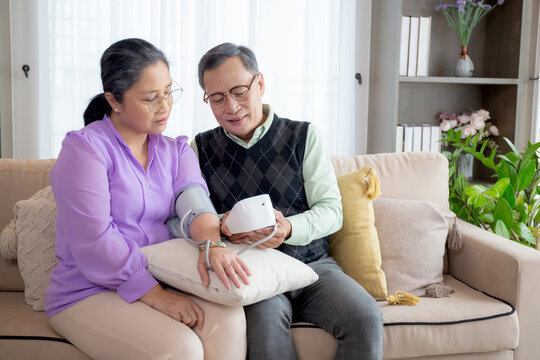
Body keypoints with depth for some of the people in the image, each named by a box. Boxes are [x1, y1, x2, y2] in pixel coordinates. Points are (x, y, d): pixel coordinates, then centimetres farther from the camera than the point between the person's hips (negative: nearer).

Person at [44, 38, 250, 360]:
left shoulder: (176, 150, 12)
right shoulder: (85, 149, -8)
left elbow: (193, 198, -9)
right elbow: (94, 242, -17)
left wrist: (211, 244, -31)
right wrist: (156, 296, -21)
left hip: (163, 283, 5)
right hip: (88, 294, -5)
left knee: (228, 318, -23)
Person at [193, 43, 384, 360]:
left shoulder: (304, 136, 6)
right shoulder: (201, 149, 9)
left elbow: (332, 209, 0)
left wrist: (289, 229, -20)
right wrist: (219, 227, -23)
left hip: (313, 264, 1)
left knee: (365, 317, -25)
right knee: (266, 316, -34)